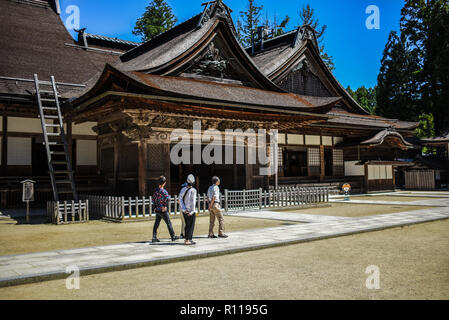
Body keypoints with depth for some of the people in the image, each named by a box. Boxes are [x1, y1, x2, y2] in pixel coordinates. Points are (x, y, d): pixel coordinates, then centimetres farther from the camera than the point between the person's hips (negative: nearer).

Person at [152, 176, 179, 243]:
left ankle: (154, 237, 8)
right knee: (169, 223, 2)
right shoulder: (163, 191, -17)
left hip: (157, 210, 8)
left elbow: (153, 199, 16)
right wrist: (165, 205, -14)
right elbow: (168, 199, -30)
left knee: (156, 224, 9)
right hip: (163, 210, -7)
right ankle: (173, 237, 8)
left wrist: (156, 206, 14)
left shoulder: (156, 190, 7)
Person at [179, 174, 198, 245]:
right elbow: (193, 202, -19)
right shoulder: (193, 190, -16)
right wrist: (192, 211, -13)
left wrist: (184, 209, -5)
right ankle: (187, 240, 2)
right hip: (191, 210, -6)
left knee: (187, 225, 18)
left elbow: (180, 199, -3)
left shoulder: (183, 189, 0)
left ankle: (187, 239, 24)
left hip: (184, 211, 6)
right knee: (191, 226, 3)